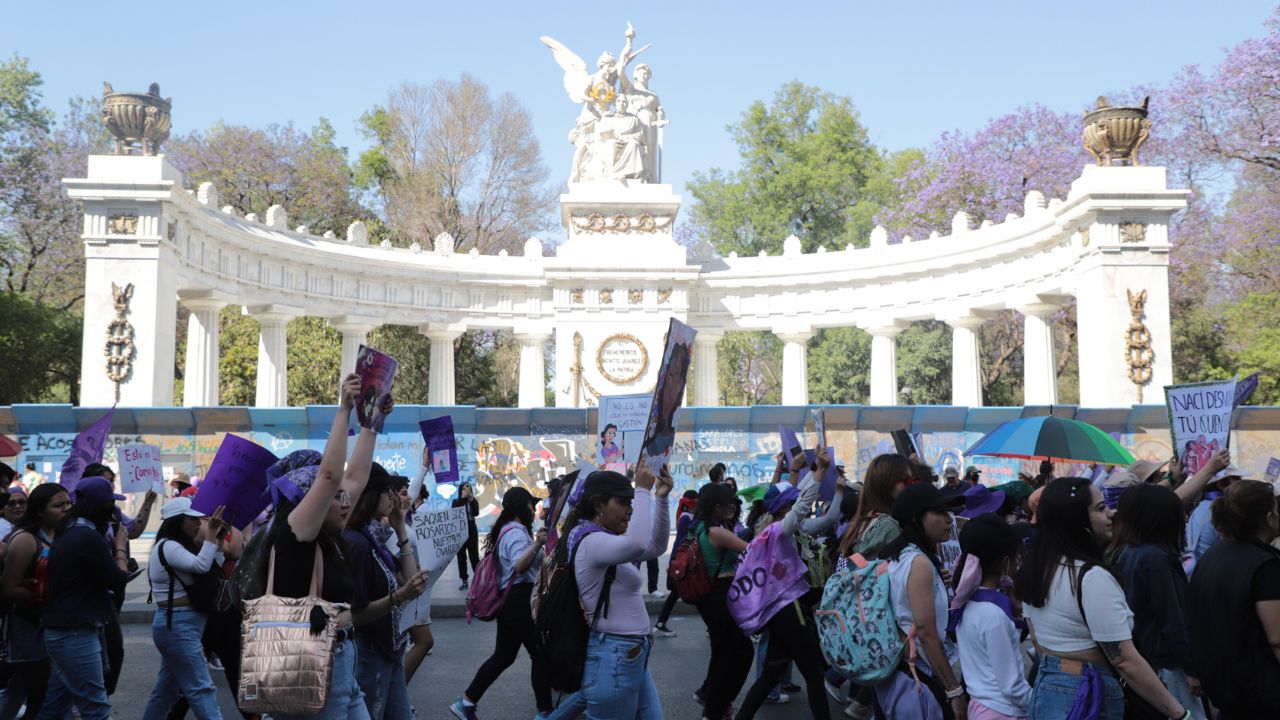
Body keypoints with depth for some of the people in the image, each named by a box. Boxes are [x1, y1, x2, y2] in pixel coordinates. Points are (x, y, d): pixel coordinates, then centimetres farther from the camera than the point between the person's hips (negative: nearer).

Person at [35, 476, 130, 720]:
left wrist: (111, 547, 10)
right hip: (76, 635, -10)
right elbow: (118, 581, -12)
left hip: (64, 632, 10)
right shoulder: (89, 538, -19)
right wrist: (120, 548, 1)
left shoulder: (69, 534, 11)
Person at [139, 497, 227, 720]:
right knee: (201, 688, -12)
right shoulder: (168, 547, -16)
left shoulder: (172, 546, 16)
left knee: (167, 687, 16)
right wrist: (212, 533, -29)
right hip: (178, 626, -10)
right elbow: (201, 565, -29)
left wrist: (212, 536, 4)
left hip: (177, 625, 10)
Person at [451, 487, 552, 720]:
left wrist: (537, 544, 43)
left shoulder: (507, 530, 16)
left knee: (503, 656, 13)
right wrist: (536, 545, -51)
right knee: (540, 655, -2)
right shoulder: (517, 532, -16)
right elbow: (519, 566, -34)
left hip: (508, 599, 11)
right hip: (519, 600, -11)